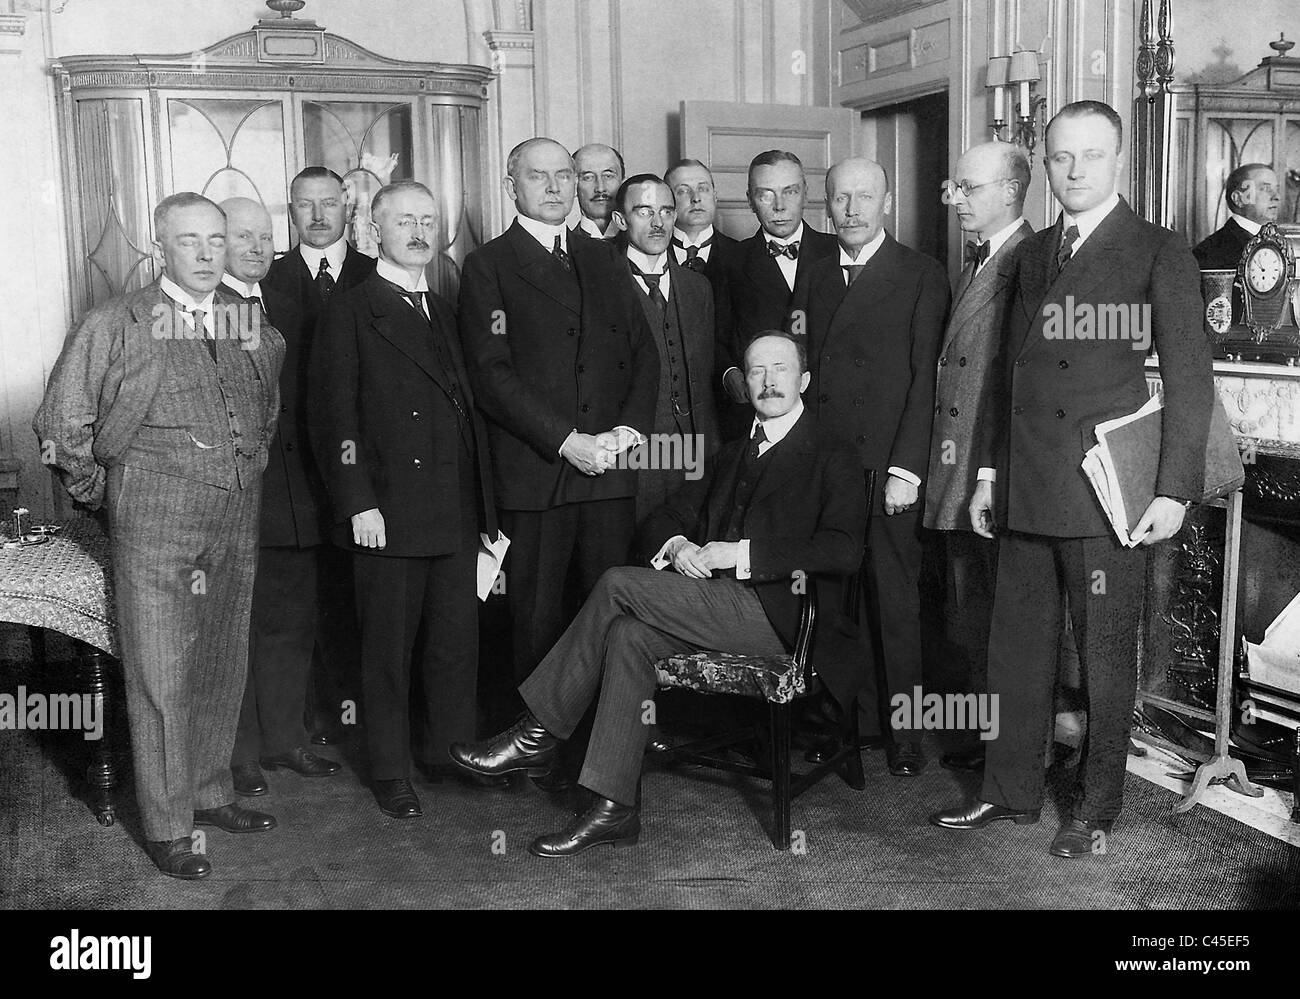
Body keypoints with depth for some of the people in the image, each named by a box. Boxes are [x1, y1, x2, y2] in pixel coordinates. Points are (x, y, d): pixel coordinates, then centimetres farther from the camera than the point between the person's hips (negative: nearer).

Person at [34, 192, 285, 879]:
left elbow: (270, 412, 24)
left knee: (223, 667, 13)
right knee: (161, 679, 0)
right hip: (153, 526, -5)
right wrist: (98, 490, 4)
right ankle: (166, 826, 11)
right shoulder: (116, 326, -5)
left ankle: (210, 793, 30)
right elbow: (61, 427, 0)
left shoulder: (251, 325, 8)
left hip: (235, 522, 5)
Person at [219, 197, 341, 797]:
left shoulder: (285, 310, 16)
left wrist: (316, 483, 9)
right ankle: (238, 754, 14)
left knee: (294, 624, 13)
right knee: (234, 630, 2)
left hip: (293, 496, 7)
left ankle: (284, 738, 27)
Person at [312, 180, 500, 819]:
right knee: (388, 650, 4)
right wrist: (358, 504, -13)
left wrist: (484, 507, 12)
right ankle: (391, 774, 16)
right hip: (388, 514, -5)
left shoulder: (446, 313, 18)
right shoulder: (351, 312, 0)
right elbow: (335, 416, -6)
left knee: (457, 644, 8)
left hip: (456, 516, 5)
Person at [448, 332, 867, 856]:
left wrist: (739, 553, -18)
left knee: (619, 584, -20)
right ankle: (615, 808, -22)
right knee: (629, 634, -23)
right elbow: (665, 517, 22)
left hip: (779, 614, -6)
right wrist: (676, 546, -3)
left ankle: (537, 735, -10)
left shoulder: (832, 457, 2)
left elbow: (843, 550, -14)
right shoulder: (733, 454, 25)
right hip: (720, 608, 7)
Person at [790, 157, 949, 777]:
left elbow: (925, 378, -6)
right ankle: (859, 720, 16)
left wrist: (906, 468, -12)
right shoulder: (814, 278, 15)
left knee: (896, 604, 0)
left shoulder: (922, 277, 0)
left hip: (888, 468, -4)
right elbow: (807, 370, 15)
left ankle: (904, 730, 12)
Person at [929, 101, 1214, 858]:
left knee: (1106, 655, 6)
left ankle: (1098, 808, 20)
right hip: (1026, 493, 6)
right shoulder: (1033, 254, 14)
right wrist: (990, 469, 15)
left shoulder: (1159, 254, -3)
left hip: (1106, 495, -5)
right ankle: (1012, 791, 26)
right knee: (1017, 645, 12)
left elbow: (1189, 381, -7)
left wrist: (1175, 489, -13)